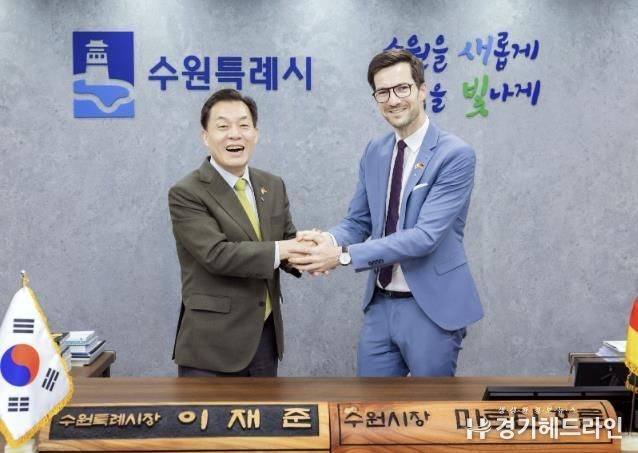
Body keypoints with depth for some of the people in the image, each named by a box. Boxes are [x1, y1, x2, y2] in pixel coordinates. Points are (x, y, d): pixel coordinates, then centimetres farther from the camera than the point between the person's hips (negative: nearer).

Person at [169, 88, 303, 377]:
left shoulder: (273, 186, 9)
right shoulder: (186, 194, -12)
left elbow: (288, 243, 8)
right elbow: (217, 254, -23)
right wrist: (282, 249, -21)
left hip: (266, 335, 6)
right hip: (212, 344, -6)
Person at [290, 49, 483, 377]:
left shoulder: (455, 154, -15)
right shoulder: (374, 153, 7)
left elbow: (425, 236, -23)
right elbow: (357, 221, 9)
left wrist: (343, 255, -28)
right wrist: (329, 240, -16)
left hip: (431, 308, -5)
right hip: (379, 305, 6)